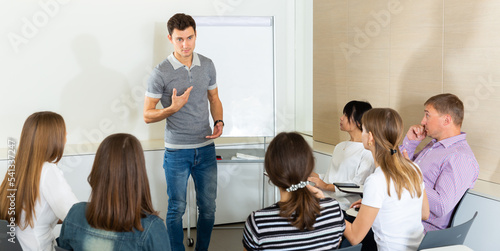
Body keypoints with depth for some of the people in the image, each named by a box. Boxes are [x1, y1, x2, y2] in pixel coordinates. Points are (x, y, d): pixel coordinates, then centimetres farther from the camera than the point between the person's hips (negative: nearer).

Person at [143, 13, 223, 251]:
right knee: (177, 209, 7)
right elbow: (147, 115, -7)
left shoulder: (207, 65, 4)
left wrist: (219, 121, -2)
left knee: (208, 206, 12)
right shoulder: (161, 73, -10)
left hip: (206, 148, 4)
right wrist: (172, 108, -24)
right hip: (177, 151, -4)